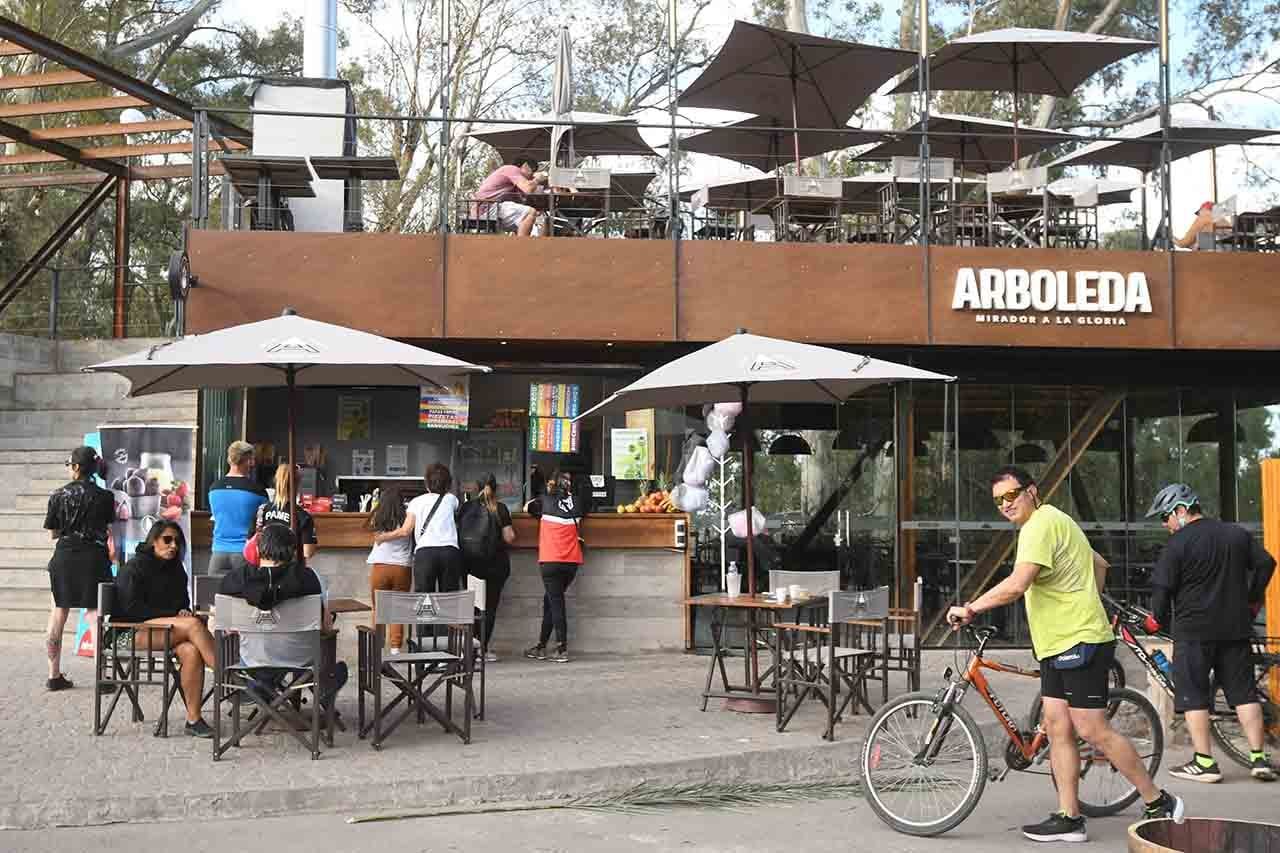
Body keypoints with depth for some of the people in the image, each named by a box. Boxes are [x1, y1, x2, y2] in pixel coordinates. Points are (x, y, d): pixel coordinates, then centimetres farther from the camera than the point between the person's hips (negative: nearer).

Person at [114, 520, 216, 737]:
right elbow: (131, 608, -11)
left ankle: (193, 719, -29)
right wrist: (173, 616, -14)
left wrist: (184, 612, 1)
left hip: (166, 628, 6)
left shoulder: (175, 568, 17)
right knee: (192, 624, -31)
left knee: (191, 651, -29)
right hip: (132, 631, -6)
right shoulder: (135, 566, -3)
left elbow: (183, 602, 27)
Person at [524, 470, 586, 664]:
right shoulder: (577, 502, 5)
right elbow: (584, 510, 26)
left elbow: (527, 508, 16)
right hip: (572, 561, 4)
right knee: (551, 599, 15)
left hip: (551, 560, -4)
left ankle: (562, 650, -6)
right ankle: (541, 647, 21)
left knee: (556, 602, -1)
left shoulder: (546, 500, 0)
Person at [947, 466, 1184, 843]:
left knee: (1093, 731, -7)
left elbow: (1016, 586, -27)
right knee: (1058, 729, 6)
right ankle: (1069, 818, 8)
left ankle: (1160, 803, 6)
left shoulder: (1041, 525, -15)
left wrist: (970, 608, -21)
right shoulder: (1053, 521, 19)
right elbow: (1100, 565, 30)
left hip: (1079, 642, -11)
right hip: (1058, 643, 11)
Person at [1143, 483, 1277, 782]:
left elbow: (1162, 587, -10)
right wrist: (1251, 601, 22)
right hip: (1236, 628, 6)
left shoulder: (1178, 543, -9)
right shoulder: (1237, 534, 9)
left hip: (1194, 631, -5)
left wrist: (1157, 618, 6)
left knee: (1194, 696, 2)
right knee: (1244, 692, 10)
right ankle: (1259, 759, 8)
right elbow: (1266, 563, 12)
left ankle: (1204, 763, 1)